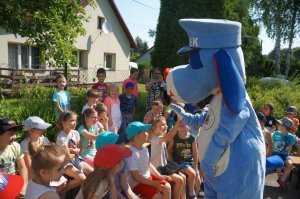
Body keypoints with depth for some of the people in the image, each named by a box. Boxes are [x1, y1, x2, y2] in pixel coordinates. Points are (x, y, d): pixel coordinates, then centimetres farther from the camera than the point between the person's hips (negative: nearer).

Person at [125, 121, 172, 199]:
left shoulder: (144, 149, 0)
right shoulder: (132, 154, -28)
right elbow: (135, 176, -25)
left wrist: (160, 176, 2)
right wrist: (153, 183, -21)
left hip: (148, 177, 9)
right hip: (137, 183, -8)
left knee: (167, 187, 1)